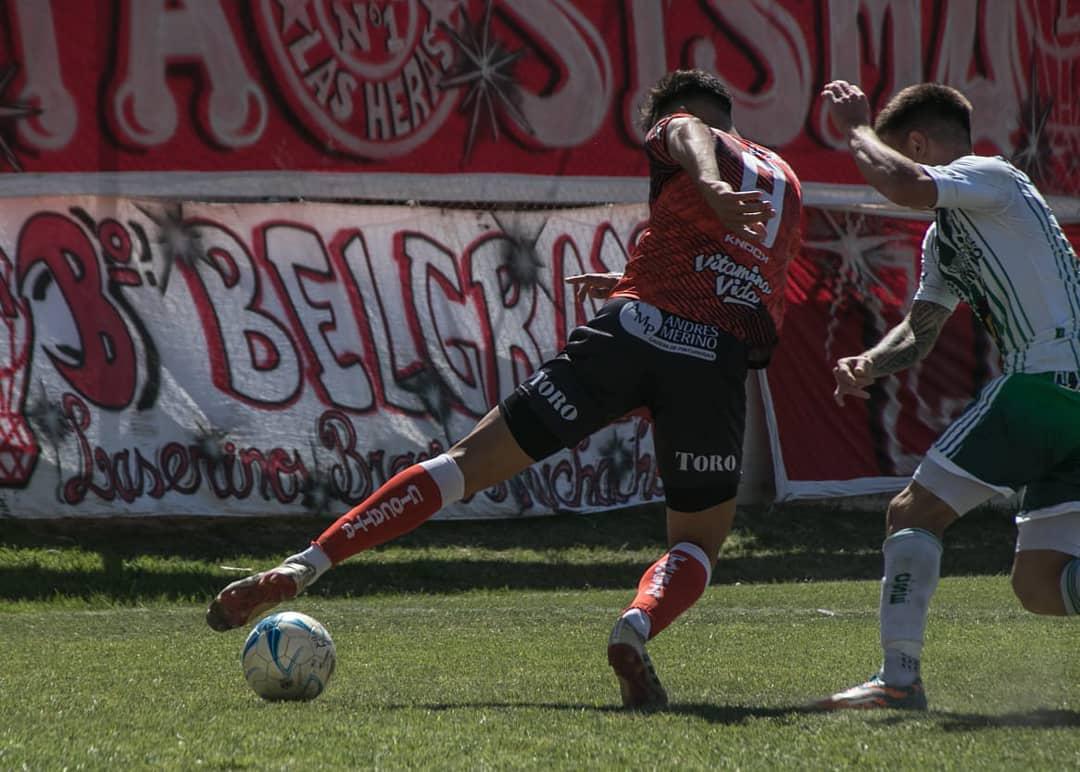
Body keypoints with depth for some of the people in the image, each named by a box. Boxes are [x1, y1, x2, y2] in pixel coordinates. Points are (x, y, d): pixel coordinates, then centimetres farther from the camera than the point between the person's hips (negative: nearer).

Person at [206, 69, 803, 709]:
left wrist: (712, 188, -28)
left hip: (631, 327, -2)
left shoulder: (678, 127, 18)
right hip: (720, 359, 2)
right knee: (699, 543, 16)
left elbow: (691, 137, -6)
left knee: (472, 463, 4)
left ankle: (303, 567, -2)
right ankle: (640, 623, -18)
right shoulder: (786, 180, 32)